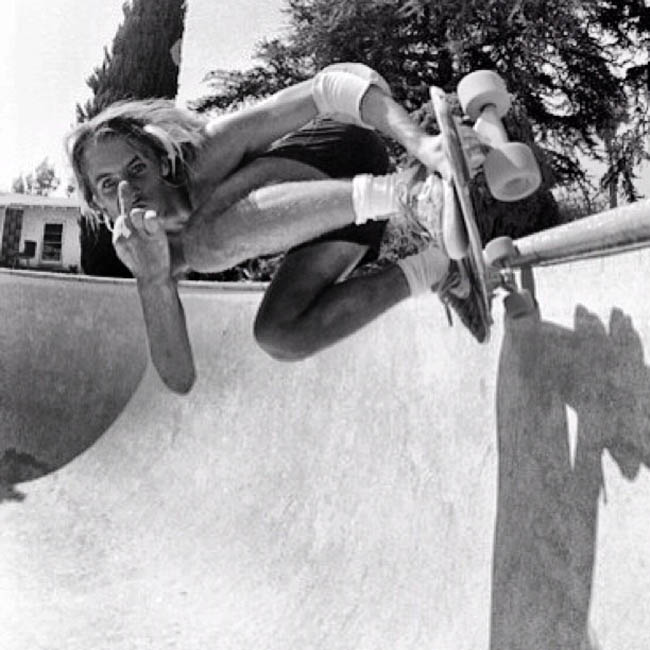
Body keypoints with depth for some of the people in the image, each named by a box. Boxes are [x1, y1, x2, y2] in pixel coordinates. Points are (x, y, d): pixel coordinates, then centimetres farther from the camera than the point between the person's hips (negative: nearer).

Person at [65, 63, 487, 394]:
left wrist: (419, 142, -46)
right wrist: (152, 280, -32)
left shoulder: (207, 156, -24)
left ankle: (407, 192, -35)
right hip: (323, 208, 8)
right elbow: (180, 379, -16)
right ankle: (434, 271, -9)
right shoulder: (160, 254, -5)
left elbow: (332, 85, -30)